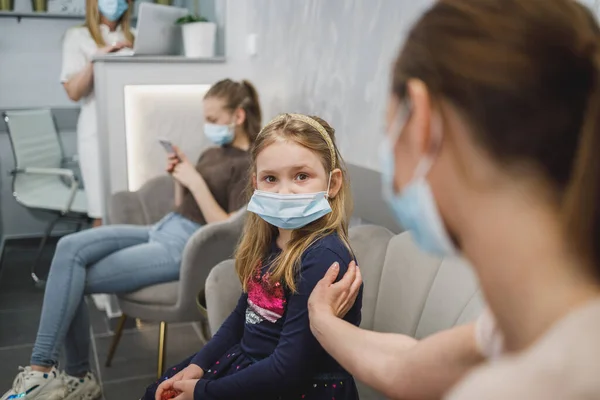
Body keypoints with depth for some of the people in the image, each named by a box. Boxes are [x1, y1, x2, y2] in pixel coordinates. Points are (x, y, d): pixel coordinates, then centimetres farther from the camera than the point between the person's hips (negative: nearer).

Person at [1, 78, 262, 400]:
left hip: (185, 248, -9)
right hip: (161, 230, 9)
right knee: (70, 248, -13)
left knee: (74, 280, -13)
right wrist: (179, 178, 4)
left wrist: (196, 183, -17)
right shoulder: (212, 154, 18)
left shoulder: (252, 165, -9)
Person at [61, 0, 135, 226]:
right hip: (98, 129, -3)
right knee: (104, 214, -6)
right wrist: (97, 57, -15)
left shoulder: (133, 37, 17)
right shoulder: (78, 36, 6)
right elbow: (73, 92, -4)